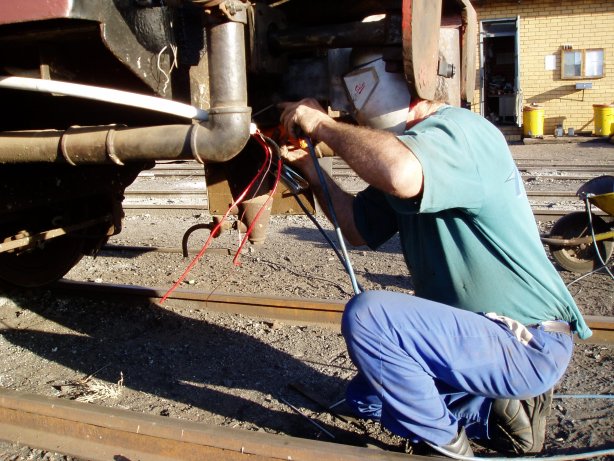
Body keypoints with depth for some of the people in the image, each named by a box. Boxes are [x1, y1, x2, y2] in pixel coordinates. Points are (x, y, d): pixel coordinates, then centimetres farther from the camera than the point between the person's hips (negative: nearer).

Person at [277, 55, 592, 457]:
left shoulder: (458, 129, -20)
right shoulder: (418, 141, 11)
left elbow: (401, 173, -44)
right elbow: (360, 225, 12)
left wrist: (322, 124, -27)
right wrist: (310, 169, -1)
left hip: (527, 345, -10)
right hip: (488, 331, 10)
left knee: (366, 316, -25)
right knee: (366, 395, 18)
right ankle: (498, 410, 15)